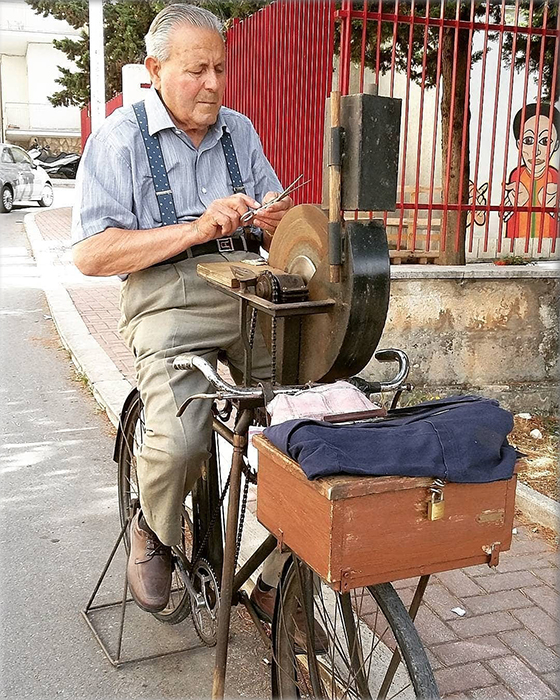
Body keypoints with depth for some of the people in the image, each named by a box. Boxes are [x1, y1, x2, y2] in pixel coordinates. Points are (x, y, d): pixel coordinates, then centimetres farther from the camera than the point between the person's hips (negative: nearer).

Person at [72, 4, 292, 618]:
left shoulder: (240, 131, 19)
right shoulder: (121, 136, 3)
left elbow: (281, 236, 24)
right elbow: (90, 254, -8)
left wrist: (277, 221, -2)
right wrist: (195, 230, -16)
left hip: (250, 295, 5)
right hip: (171, 305, -4)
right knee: (180, 440, -30)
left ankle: (276, 586, 2)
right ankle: (153, 531, 7)